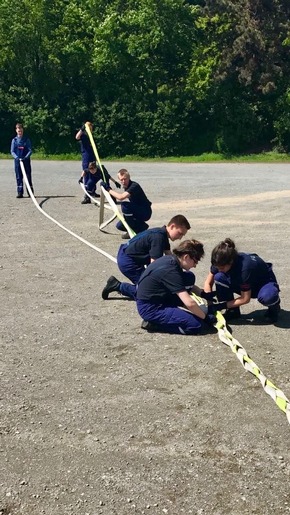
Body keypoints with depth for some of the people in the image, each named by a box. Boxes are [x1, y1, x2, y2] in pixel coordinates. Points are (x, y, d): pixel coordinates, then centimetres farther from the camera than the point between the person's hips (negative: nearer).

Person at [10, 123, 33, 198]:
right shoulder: (14, 140, 7)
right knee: (19, 177, 2)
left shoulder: (27, 140, 4)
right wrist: (17, 157, -15)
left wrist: (26, 157, -18)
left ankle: (30, 192, 6)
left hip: (26, 161, -1)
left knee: (28, 177, 0)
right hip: (17, 161, 1)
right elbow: (12, 151, 3)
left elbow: (30, 150, -1)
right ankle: (20, 193, 7)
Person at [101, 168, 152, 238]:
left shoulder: (134, 186, -25)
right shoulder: (126, 186, 3)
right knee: (120, 226, 1)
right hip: (137, 211, 8)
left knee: (125, 205, -30)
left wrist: (108, 189, -27)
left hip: (145, 212, -8)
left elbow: (121, 197, -37)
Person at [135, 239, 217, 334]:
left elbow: (186, 284, 21)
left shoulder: (170, 259, 3)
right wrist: (206, 317, -14)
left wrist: (203, 294, 9)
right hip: (150, 309, -10)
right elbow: (190, 303, -28)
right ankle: (153, 322, -7)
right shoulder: (170, 270, -25)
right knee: (196, 324, -15)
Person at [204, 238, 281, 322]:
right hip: (241, 283, 5)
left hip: (265, 282, -5)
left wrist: (223, 305, -26)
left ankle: (274, 306, -4)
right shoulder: (220, 262, -22)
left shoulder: (245, 267, -38)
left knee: (267, 297, -42)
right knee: (219, 277, -24)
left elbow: (245, 299, -28)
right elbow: (208, 283, -7)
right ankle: (233, 311, -6)